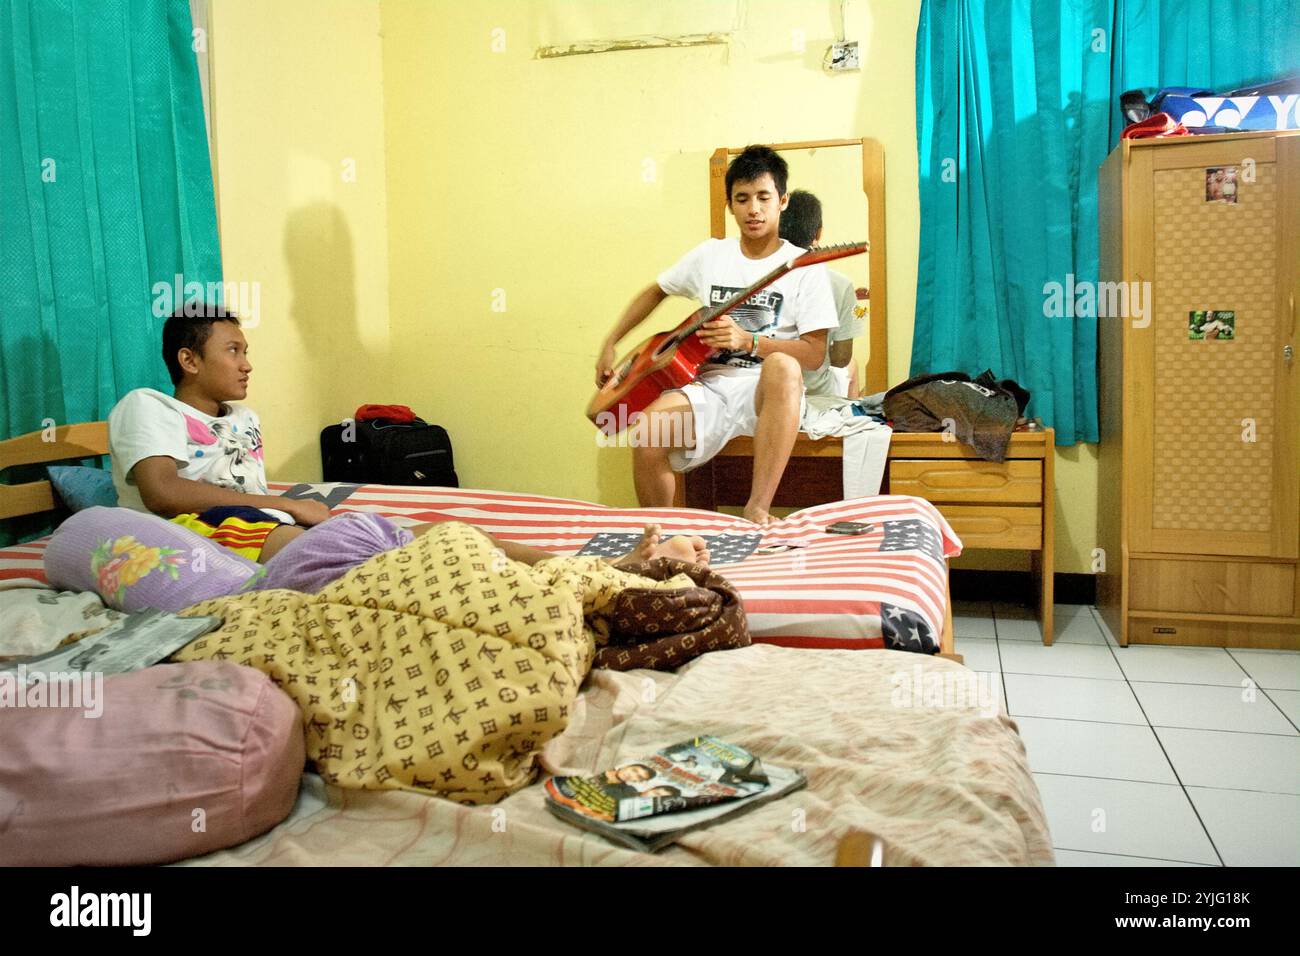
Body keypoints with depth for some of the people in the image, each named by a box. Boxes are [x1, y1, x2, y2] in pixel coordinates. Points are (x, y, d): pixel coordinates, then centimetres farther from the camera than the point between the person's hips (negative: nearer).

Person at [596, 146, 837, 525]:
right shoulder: (710, 255, 10)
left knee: (782, 367, -39)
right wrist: (609, 345, 17)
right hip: (711, 386, 3)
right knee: (648, 432, -29)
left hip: (767, 393, -2)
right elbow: (655, 292, 25)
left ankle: (757, 510, -37)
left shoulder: (804, 267, -1)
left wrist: (748, 341, -19)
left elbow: (814, 355, -5)